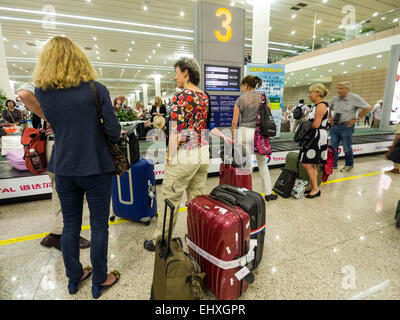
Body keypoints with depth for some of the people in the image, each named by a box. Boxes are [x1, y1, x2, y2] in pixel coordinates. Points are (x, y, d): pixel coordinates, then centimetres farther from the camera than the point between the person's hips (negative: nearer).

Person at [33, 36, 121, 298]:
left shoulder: (42, 92, 0)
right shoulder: (96, 89, -11)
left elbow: (54, 123, 12)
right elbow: (113, 131, -11)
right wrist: (113, 139, 9)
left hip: (63, 168, 4)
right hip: (96, 167, -3)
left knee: (70, 224, 18)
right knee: (99, 225, 10)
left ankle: (74, 277, 36)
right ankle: (99, 281, 28)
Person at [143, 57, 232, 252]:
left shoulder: (180, 97, -12)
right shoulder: (205, 97, 11)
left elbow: (176, 132, -16)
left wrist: (170, 157, -10)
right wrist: (223, 137, 29)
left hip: (184, 155, -8)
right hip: (203, 154, 8)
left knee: (169, 200, 4)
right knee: (197, 198, 16)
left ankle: (160, 241, 19)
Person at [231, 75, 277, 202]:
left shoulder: (240, 99, 1)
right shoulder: (264, 97, 6)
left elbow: (234, 122, -2)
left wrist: (233, 138, 8)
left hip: (244, 132, -2)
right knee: (263, 163, 15)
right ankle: (268, 193, 23)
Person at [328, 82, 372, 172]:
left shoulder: (354, 98, -9)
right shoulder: (335, 98, 4)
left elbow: (368, 108, -6)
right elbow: (330, 108, 24)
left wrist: (356, 119, -8)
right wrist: (330, 117, 13)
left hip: (346, 126, -4)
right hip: (334, 125, 4)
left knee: (347, 148, 7)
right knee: (333, 146, 6)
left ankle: (349, 165, 26)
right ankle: (333, 165, 16)